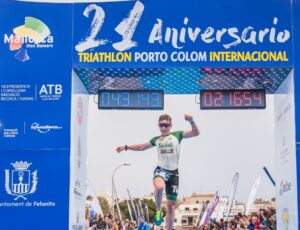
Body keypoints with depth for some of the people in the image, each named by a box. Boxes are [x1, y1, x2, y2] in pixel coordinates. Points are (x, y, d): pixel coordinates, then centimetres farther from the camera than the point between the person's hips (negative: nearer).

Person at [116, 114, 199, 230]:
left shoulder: (177, 135, 4)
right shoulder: (156, 139, 12)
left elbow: (196, 133, -6)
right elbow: (141, 147, 25)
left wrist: (191, 121, -23)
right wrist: (126, 147, 20)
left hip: (174, 172, 0)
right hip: (160, 170, 0)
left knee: (171, 205, 3)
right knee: (159, 187, -36)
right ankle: (158, 211, -12)